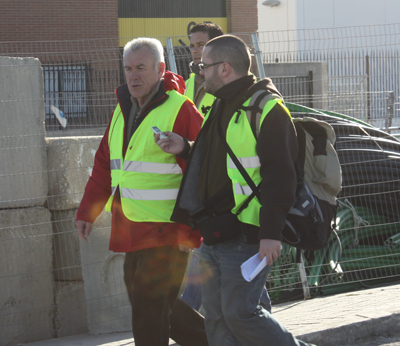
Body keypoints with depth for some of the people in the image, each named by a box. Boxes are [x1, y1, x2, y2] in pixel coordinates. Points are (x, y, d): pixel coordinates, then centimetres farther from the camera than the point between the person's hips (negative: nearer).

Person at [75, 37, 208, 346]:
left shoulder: (181, 111, -11)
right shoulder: (122, 112, 15)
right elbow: (104, 167, 20)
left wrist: (190, 230, -18)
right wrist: (87, 212, 12)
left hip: (167, 230, -8)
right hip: (133, 229, 8)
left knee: (148, 306, -6)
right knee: (153, 304, 14)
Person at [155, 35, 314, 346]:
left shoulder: (266, 109, -13)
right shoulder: (221, 107, 17)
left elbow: (279, 176, -19)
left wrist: (271, 232, -24)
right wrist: (185, 149, 11)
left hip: (247, 237, -9)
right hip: (214, 235, 9)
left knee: (240, 313, -10)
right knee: (217, 319, 9)